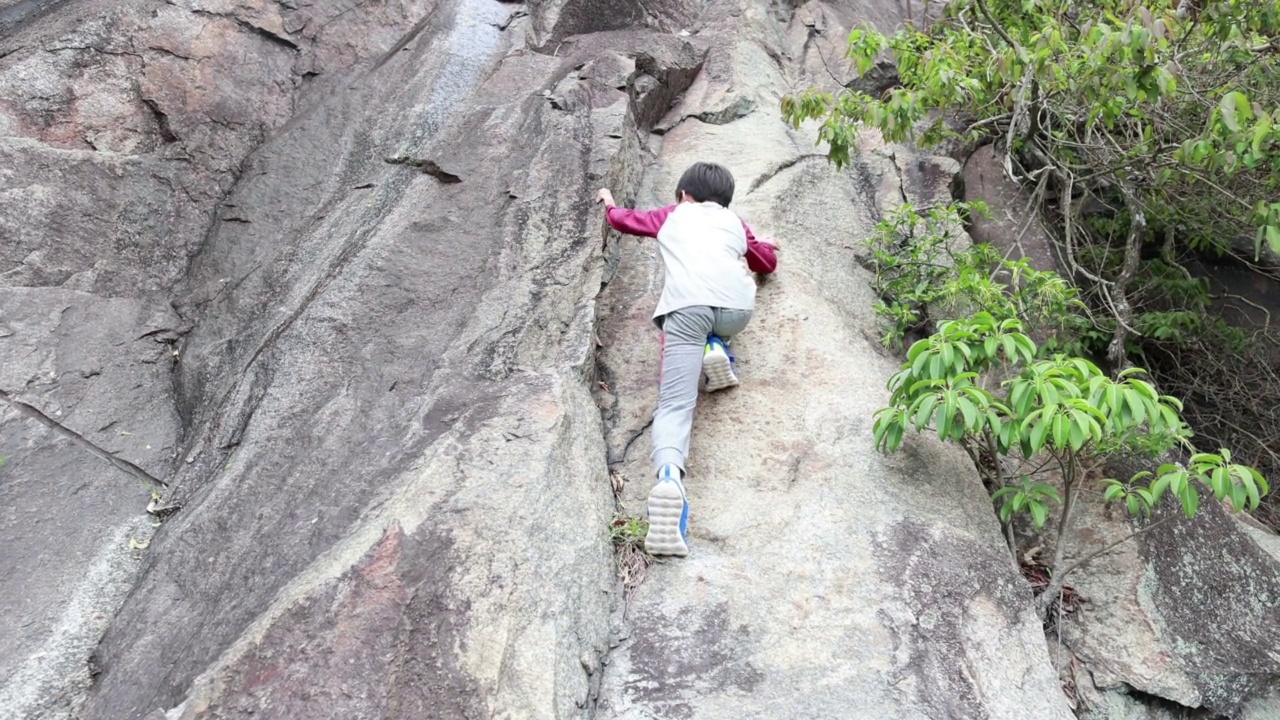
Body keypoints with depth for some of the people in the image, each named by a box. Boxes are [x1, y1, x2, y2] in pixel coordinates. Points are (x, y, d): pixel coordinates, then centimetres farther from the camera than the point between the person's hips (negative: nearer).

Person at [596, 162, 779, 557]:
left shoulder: (673, 214, 34)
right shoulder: (735, 222, 36)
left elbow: (624, 219, 48)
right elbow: (768, 262, 50)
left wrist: (609, 202, 70)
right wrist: (760, 244, 72)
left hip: (686, 305, -2)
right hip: (737, 305, 2)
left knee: (675, 403, -11)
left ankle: (669, 476, -40)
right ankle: (716, 348, 7)